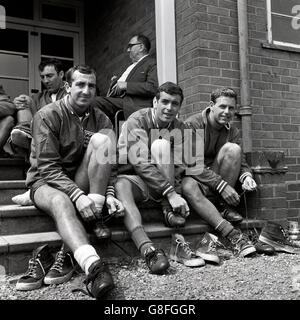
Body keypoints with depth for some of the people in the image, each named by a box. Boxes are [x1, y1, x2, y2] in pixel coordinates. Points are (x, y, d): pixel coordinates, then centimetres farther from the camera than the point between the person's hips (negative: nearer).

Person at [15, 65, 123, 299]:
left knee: (102, 138, -22)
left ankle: (95, 216, -29)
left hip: (82, 183, 4)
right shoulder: (48, 115, -9)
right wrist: (77, 195, -32)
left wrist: (108, 194, -21)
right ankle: (93, 266, -55)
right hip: (46, 181, -3)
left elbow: (109, 164, -1)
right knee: (61, 202, -40)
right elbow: (48, 167, -17)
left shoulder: (100, 119, 3)